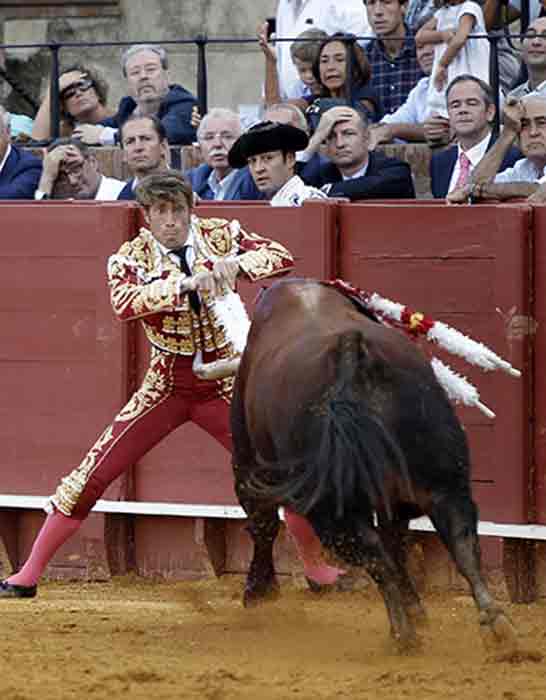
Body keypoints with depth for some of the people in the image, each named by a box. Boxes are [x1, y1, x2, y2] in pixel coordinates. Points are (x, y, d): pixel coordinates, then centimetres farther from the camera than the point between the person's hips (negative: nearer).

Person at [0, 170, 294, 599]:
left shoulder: (220, 235, -3)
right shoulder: (132, 256, -8)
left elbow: (282, 257, -11)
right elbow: (123, 303, -29)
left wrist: (234, 264, -29)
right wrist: (185, 283, -40)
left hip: (224, 387, 1)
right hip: (166, 387, -1)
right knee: (94, 474, -7)